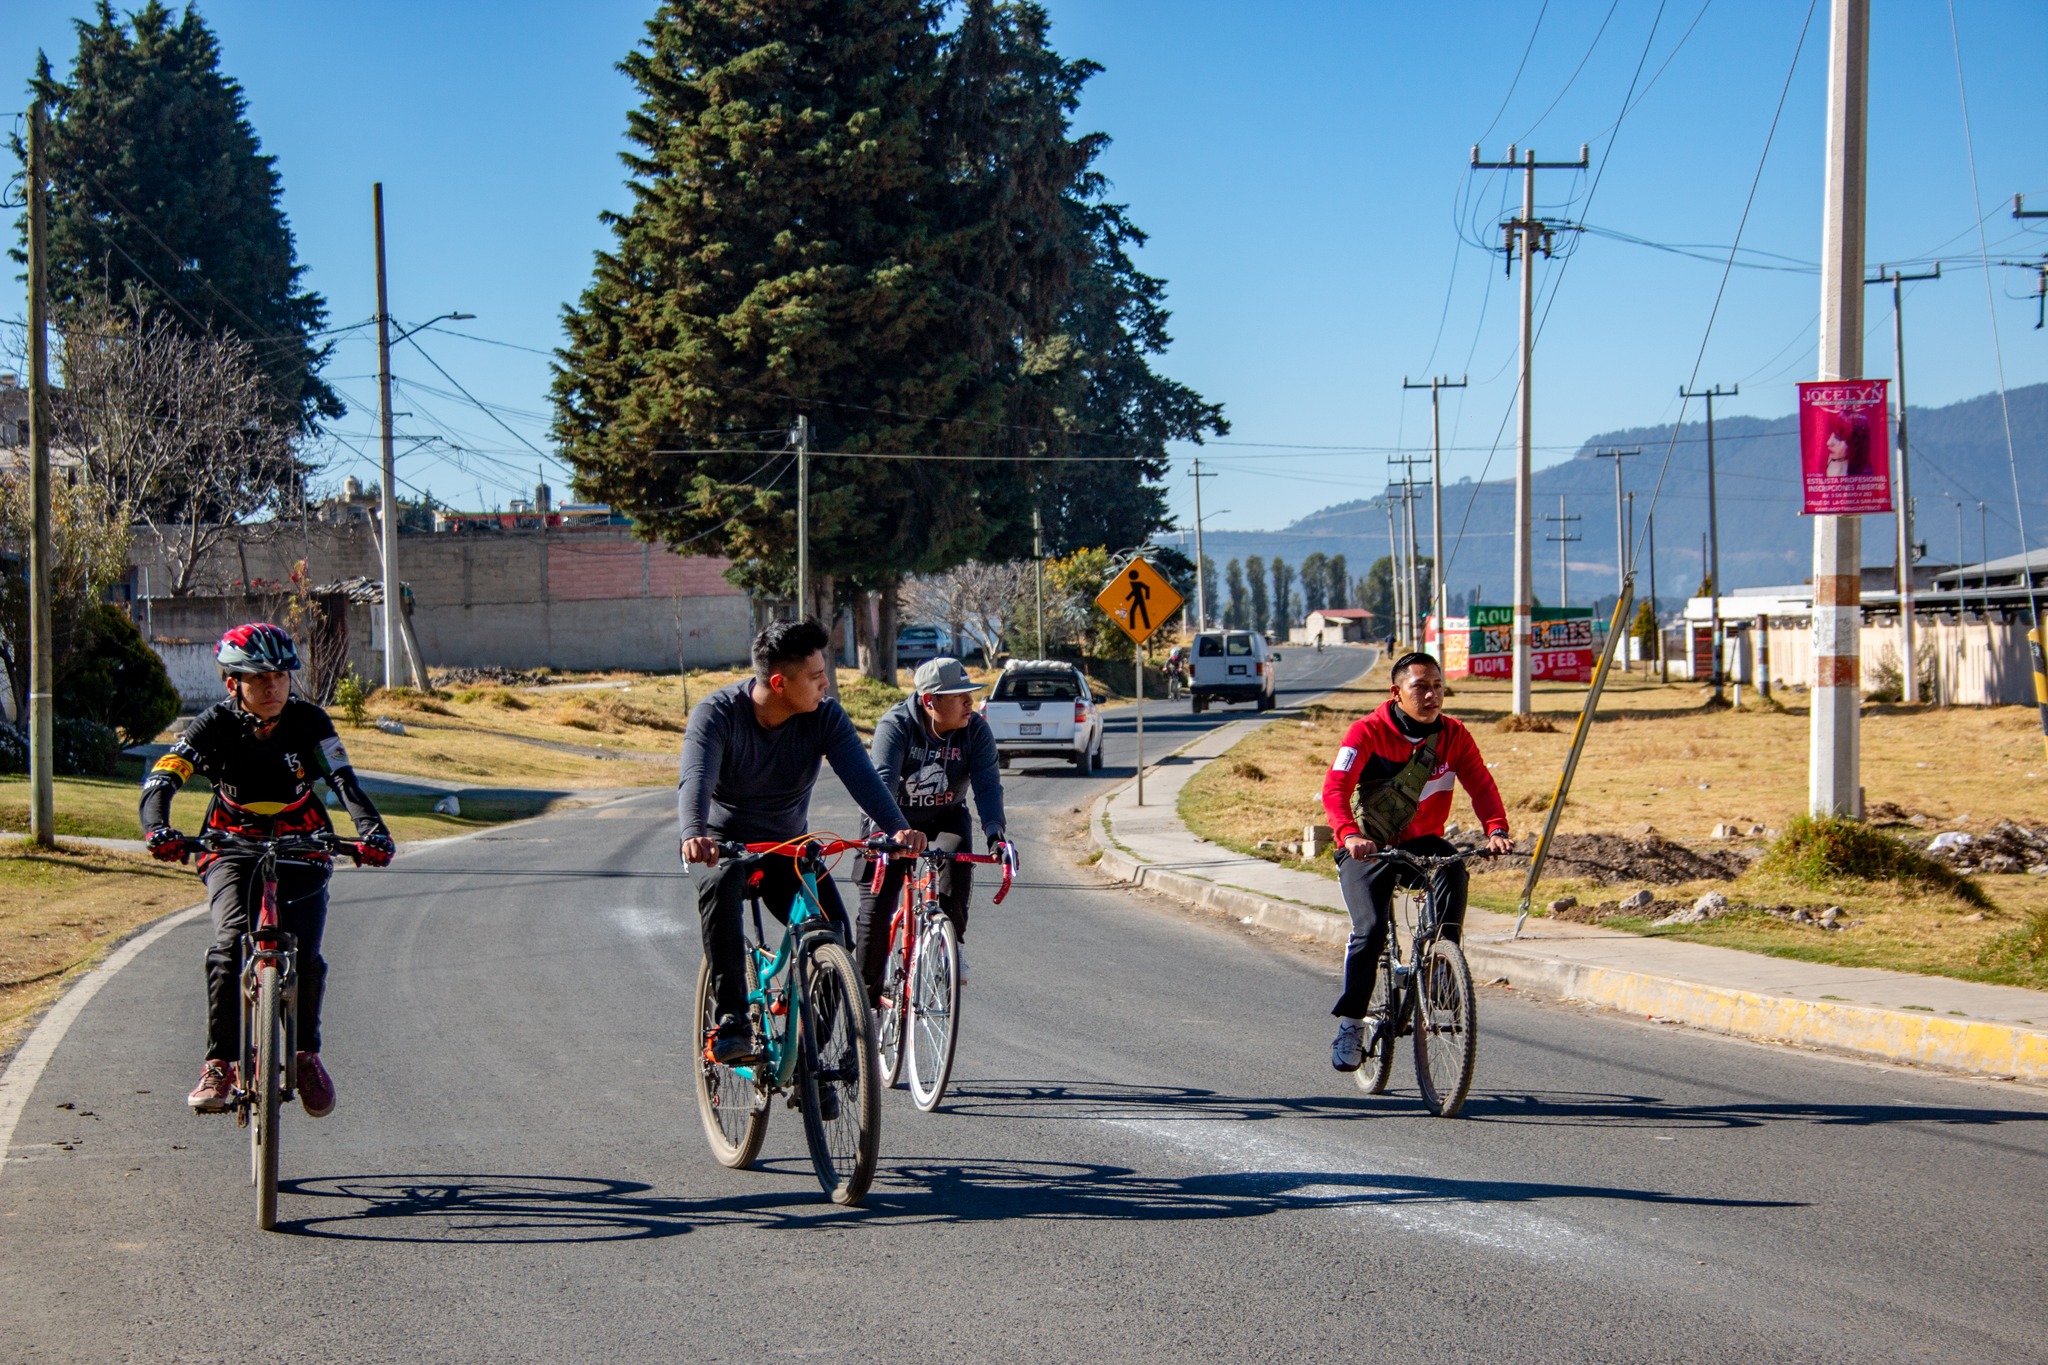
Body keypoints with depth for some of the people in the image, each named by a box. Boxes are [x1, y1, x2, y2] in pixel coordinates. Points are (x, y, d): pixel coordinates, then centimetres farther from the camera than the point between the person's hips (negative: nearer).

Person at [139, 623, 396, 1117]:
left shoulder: (307, 721, -15)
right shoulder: (214, 725, -18)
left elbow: (344, 781, -25)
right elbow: (161, 780, -29)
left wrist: (372, 832, -44)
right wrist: (157, 829, -50)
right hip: (232, 849, -1)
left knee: (304, 957, -15)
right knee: (230, 944, -25)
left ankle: (306, 1054, 12)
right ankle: (219, 1067, -16)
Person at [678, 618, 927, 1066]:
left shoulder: (824, 717, -12)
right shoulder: (717, 713, -21)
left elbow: (860, 774, -26)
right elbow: (696, 779, -37)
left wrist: (897, 826, -45)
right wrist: (694, 834, -58)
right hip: (726, 841, -3)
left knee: (833, 931, -18)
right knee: (720, 887, -37)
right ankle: (732, 1022, -36)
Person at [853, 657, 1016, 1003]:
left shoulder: (976, 730, -14)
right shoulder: (895, 725, -22)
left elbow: (987, 783, -25)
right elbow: (883, 779, -35)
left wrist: (994, 831, -43)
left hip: (945, 819, 2)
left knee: (957, 854, -32)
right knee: (876, 909, -9)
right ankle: (866, 992, 9)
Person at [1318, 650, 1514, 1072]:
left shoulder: (1453, 736, -3)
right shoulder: (1368, 732, -14)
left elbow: (1481, 785, -11)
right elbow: (1336, 788, -25)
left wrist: (1496, 830, -32)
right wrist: (1350, 835, -44)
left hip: (1420, 842, 3)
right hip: (1367, 848, -3)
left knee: (1452, 866, -32)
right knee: (1371, 929, -23)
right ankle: (1350, 1022, -5)